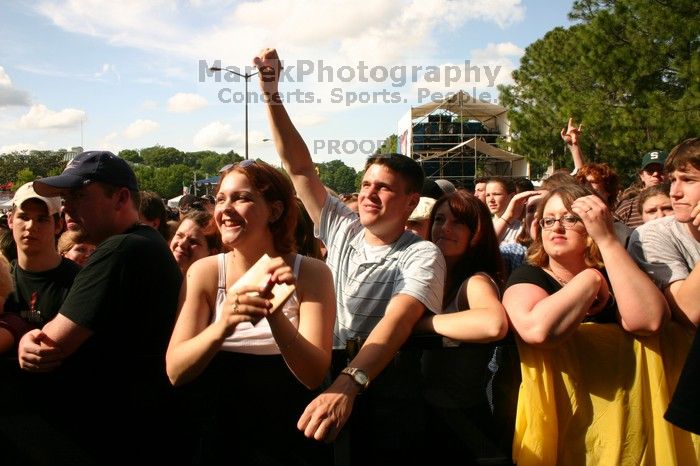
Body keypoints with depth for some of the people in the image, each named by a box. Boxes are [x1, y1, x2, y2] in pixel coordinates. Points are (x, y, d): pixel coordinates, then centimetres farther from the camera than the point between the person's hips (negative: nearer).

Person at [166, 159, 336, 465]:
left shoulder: (311, 274, -9)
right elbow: (175, 371, -12)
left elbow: (314, 375, -15)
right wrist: (222, 326, -30)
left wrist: (275, 315, -30)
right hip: (222, 438, 1)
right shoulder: (204, 272, -6)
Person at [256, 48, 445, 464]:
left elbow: (396, 322, -27)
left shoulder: (422, 256, -11)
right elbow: (300, 169, 1)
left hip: (383, 394, -4)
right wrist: (272, 96, -8)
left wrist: (348, 383, -43)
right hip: (325, 382, 4)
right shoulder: (341, 228, 5)